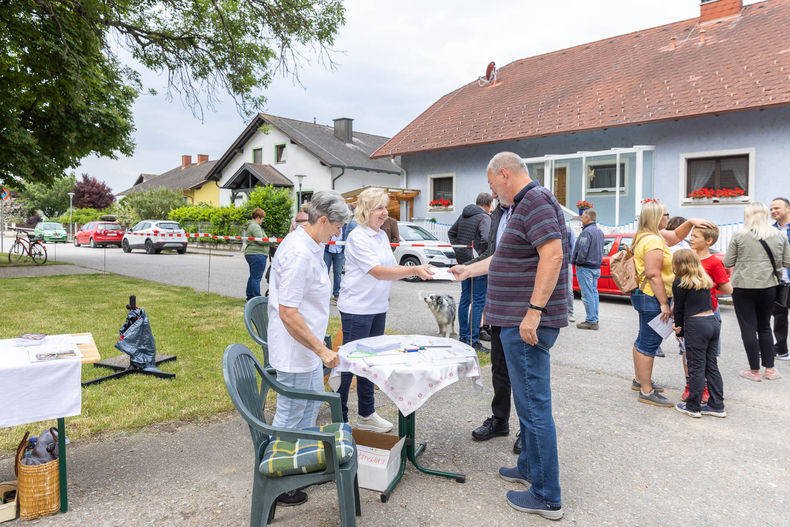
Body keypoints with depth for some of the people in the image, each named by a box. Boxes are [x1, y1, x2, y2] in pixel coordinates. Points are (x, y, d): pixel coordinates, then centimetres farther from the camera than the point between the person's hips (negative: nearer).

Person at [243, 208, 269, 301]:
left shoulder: (250, 226, 20)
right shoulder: (255, 226, -14)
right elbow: (260, 240, -22)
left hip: (250, 254, 11)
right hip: (257, 254, -11)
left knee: (253, 276, 17)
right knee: (256, 277, -9)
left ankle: (249, 297, 24)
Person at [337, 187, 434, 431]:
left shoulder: (382, 236, 12)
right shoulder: (357, 237, -16)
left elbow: (391, 267, 17)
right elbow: (379, 272, -24)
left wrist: (418, 270, 0)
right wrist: (414, 270, -31)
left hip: (377, 308, 9)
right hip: (356, 308, -8)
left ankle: (366, 414, 28)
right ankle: (339, 418, 12)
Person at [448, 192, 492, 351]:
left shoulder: (463, 215, 11)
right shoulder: (484, 218, -13)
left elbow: (451, 232, 20)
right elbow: (486, 239, -28)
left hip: (463, 261, 8)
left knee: (465, 298, 16)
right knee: (478, 301, -3)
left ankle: (463, 335, 25)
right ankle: (472, 340, -3)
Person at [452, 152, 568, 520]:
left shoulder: (536, 201, -14)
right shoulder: (520, 206, 18)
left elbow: (552, 255, -25)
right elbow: (506, 257, 28)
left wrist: (534, 311, -27)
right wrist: (469, 271, 36)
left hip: (527, 323, -11)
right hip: (516, 321, 11)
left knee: (534, 405, -3)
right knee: (527, 401, 21)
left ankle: (547, 497, 8)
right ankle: (529, 467, 37)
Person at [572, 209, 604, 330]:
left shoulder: (587, 232, -18)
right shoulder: (600, 231, 13)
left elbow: (583, 251, -23)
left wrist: (577, 262, -9)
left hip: (586, 268, -10)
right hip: (596, 267, 10)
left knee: (587, 295, -5)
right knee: (594, 293, 14)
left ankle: (591, 321, -3)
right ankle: (594, 319, 19)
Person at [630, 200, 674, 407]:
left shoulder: (644, 237, 14)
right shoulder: (653, 241, -19)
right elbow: (653, 275, -23)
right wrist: (664, 303, -22)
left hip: (644, 296, 11)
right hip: (653, 297, -11)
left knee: (643, 340, 20)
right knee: (649, 343, -7)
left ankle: (639, 380, 33)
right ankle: (646, 392, -2)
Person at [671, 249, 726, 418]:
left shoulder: (680, 283, -8)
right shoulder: (705, 280, 13)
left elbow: (679, 308, -3)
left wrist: (679, 330, 11)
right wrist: (682, 327, 18)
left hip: (696, 326, -7)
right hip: (713, 322, 7)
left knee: (696, 368, 1)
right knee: (711, 366, 13)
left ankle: (693, 407, 10)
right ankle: (717, 406, 17)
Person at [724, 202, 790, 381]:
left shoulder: (739, 236, -8)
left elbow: (728, 263, -4)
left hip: (743, 287, -3)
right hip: (768, 286, 3)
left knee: (748, 328, 5)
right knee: (765, 326, 17)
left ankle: (754, 371, 10)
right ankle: (769, 369, 21)